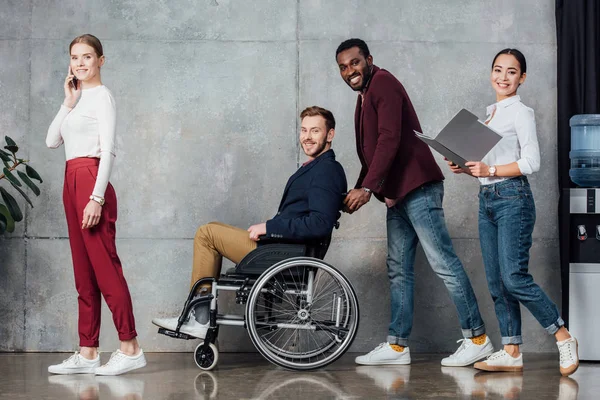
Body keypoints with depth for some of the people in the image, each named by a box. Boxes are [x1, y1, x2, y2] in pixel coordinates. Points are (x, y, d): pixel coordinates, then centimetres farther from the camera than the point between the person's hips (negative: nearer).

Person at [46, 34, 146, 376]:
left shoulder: (101, 96, -5)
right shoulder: (77, 98, 19)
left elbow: (108, 150, -13)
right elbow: (52, 141, 10)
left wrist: (97, 198, -20)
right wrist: (69, 102, 3)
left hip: (92, 183, -9)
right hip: (72, 182, 9)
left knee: (105, 267, -9)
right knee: (84, 272, 8)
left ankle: (131, 348, -4)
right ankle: (87, 353, 11)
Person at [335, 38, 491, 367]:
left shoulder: (383, 83, -7)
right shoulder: (364, 97, 23)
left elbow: (389, 139, -18)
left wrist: (367, 188, -21)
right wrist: (357, 192, 13)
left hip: (417, 188, -10)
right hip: (396, 195, 10)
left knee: (443, 262, -10)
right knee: (399, 270, 8)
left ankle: (477, 338, -6)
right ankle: (397, 345, 10)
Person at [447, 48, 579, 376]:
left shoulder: (520, 112, -4)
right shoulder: (489, 114, 18)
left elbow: (531, 162, -13)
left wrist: (490, 170, -19)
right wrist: (467, 168, 3)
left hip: (512, 198, -8)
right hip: (487, 200, 8)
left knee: (514, 277, -14)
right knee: (496, 282, 5)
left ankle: (564, 338, 0)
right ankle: (511, 352, 10)